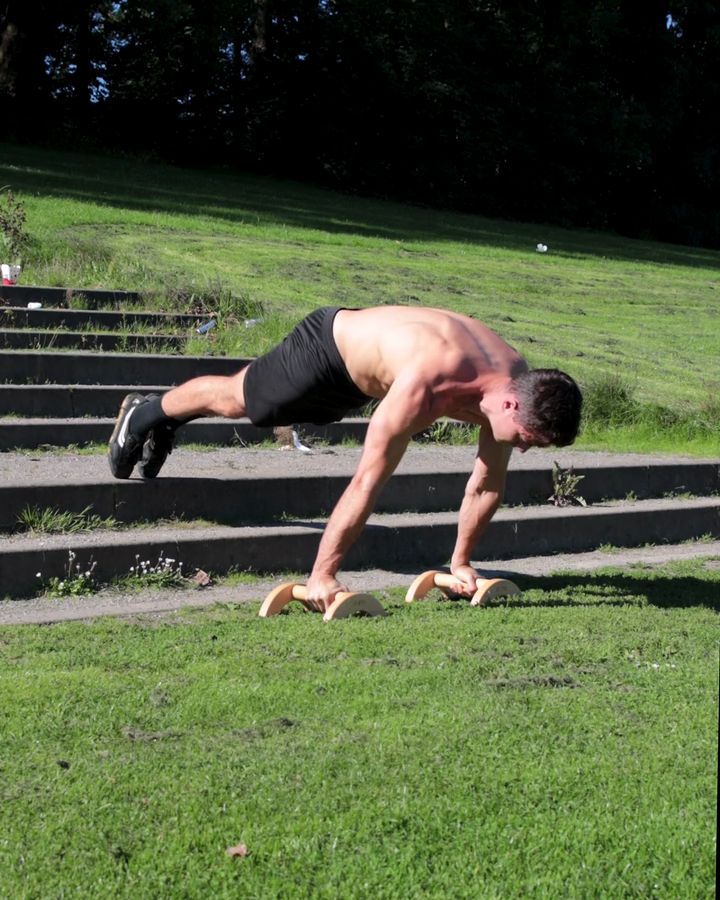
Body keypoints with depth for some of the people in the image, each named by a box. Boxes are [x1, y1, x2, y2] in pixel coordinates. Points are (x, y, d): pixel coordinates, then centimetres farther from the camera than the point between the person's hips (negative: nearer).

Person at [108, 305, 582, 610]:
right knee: (235, 398, 20)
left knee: (247, 402, 30)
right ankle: (145, 414, 49)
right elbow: (367, 482, -45)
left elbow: (488, 485, -12)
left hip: (364, 363, 6)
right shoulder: (424, 388, -48)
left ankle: (163, 423, 55)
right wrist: (322, 574, -43)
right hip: (330, 342, -6)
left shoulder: (518, 382, -26)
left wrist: (461, 562, -7)